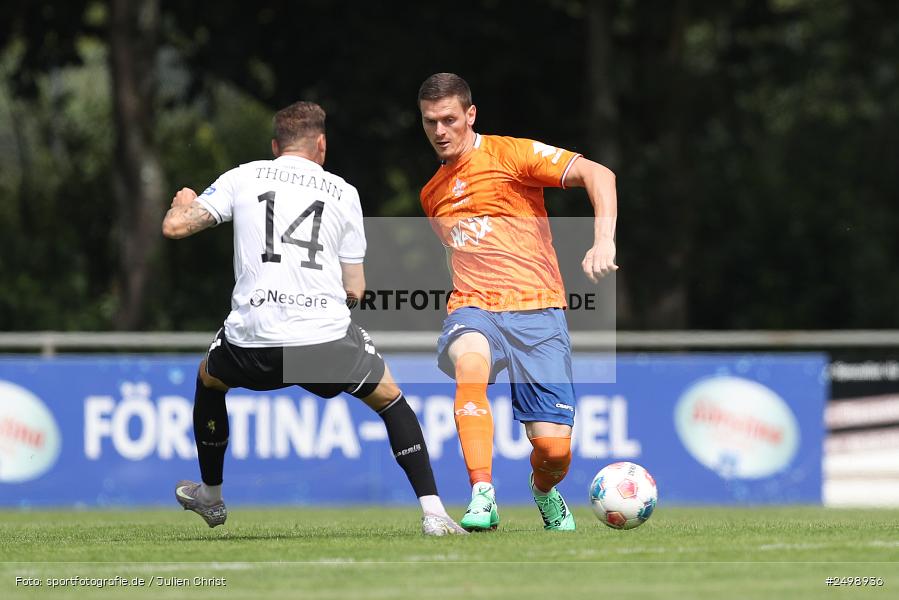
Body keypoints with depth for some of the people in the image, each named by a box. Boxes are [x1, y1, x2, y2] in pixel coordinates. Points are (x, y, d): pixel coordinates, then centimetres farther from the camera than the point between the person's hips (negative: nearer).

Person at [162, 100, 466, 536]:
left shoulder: (243, 178, 11)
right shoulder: (343, 193, 12)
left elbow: (174, 227, 8)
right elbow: (354, 289, 12)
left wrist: (181, 203, 32)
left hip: (253, 343, 1)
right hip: (327, 339, -1)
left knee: (209, 378, 34)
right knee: (390, 399, 22)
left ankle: (211, 498, 43)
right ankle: (433, 513, 9)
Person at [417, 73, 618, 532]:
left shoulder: (510, 154, 0)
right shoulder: (431, 194, 19)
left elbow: (598, 175, -10)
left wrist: (604, 241, -24)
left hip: (536, 309, -3)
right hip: (473, 309, 3)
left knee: (553, 449, -10)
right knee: (470, 362, -37)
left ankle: (545, 492, 29)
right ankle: (482, 498, -42)